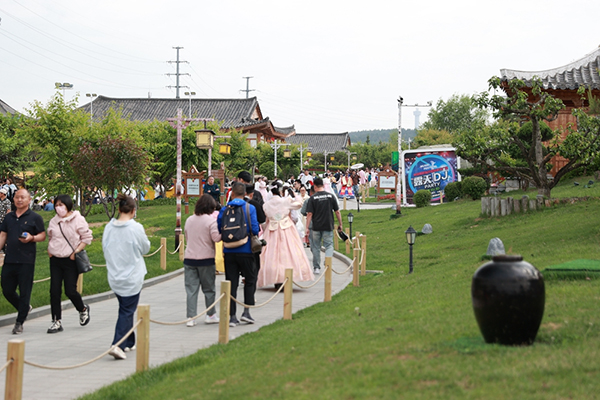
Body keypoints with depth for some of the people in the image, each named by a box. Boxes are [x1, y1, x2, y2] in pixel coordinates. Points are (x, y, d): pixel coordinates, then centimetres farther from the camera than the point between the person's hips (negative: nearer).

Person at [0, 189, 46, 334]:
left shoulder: (35, 218, 1)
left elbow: (43, 235, 1)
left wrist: (32, 238, -18)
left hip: (26, 261, -5)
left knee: (24, 293, -2)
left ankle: (19, 323, 7)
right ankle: (25, 309, 33)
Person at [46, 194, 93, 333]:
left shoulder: (78, 220, -7)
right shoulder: (53, 221, 9)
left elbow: (87, 238, -4)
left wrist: (76, 251, -12)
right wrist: (49, 250, 8)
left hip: (71, 260, -5)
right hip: (55, 260, 5)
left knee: (70, 291, -5)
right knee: (54, 291, 0)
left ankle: (83, 309, 25)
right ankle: (57, 321, 6)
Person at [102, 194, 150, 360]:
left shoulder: (109, 227, -3)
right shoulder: (136, 228, -16)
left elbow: (105, 248, 8)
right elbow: (145, 248, -2)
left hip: (114, 276, 5)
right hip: (132, 276, -5)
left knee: (125, 309, 20)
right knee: (127, 311, -1)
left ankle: (129, 343, 29)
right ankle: (117, 345, -13)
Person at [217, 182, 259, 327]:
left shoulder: (224, 209, 2)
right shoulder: (250, 208, -5)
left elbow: (218, 231, 3)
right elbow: (255, 229, -12)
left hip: (229, 251, 2)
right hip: (245, 250, -2)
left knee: (231, 283, 6)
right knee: (250, 280, 14)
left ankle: (232, 316, 4)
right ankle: (246, 311, 7)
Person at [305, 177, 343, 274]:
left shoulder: (312, 198, -6)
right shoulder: (331, 196, -1)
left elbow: (309, 214, -8)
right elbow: (337, 212, 1)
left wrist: (307, 227, -6)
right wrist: (340, 224, 11)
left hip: (316, 226, 0)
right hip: (328, 226, 0)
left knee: (316, 247, 12)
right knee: (329, 245, 4)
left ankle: (316, 267, 18)